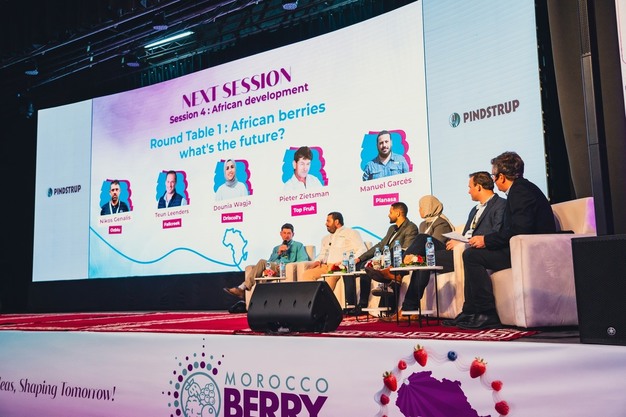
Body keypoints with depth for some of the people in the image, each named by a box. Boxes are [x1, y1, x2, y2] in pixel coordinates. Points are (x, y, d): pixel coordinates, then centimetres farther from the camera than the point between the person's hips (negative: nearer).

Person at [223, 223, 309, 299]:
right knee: (250, 268, -25)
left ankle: (242, 288, -33)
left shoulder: (298, 245, 21)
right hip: (273, 270, 5)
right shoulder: (276, 248, 34)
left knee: (262, 262, -29)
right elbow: (269, 262, 19)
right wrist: (278, 253, 3)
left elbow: (303, 261, 4)